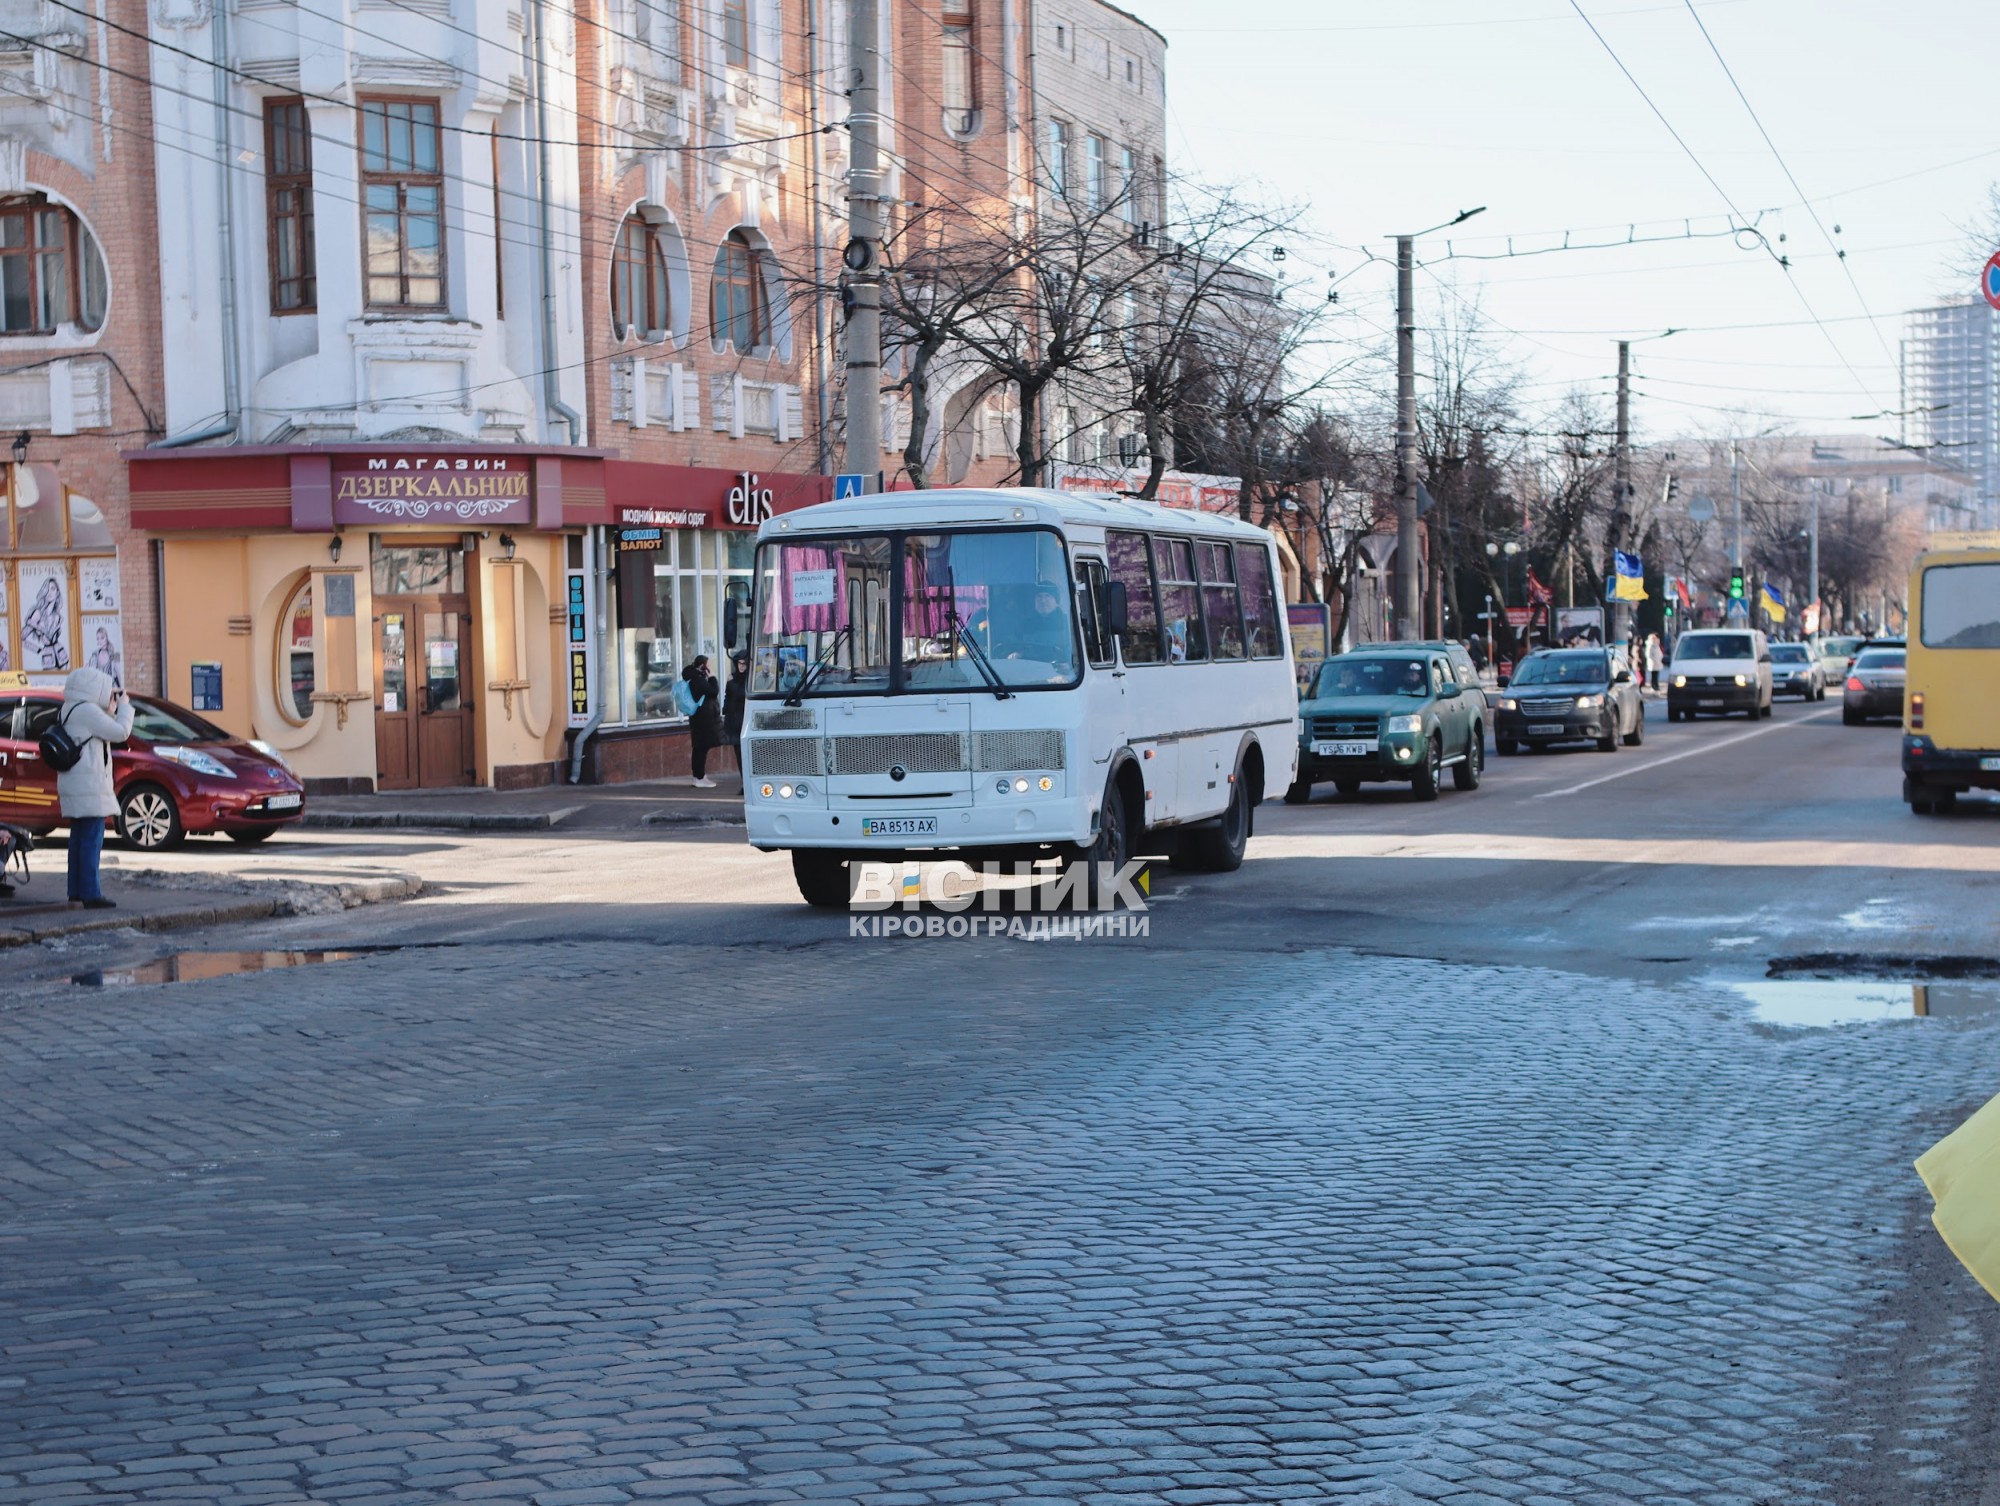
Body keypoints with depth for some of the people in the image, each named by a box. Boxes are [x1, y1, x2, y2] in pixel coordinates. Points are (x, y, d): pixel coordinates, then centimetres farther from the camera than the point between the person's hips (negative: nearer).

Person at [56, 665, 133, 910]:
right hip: (88, 786, -10)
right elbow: (120, 733, -15)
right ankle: (91, 894, -12)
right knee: (92, 840, -10)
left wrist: (111, 711, 11)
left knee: (79, 839, 15)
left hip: (73, 786, 10)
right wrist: (124, 706, -2)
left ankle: (76, 890, 21)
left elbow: (104, 734, 20)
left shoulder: (68, 710, 15)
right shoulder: (87, 710, -15)